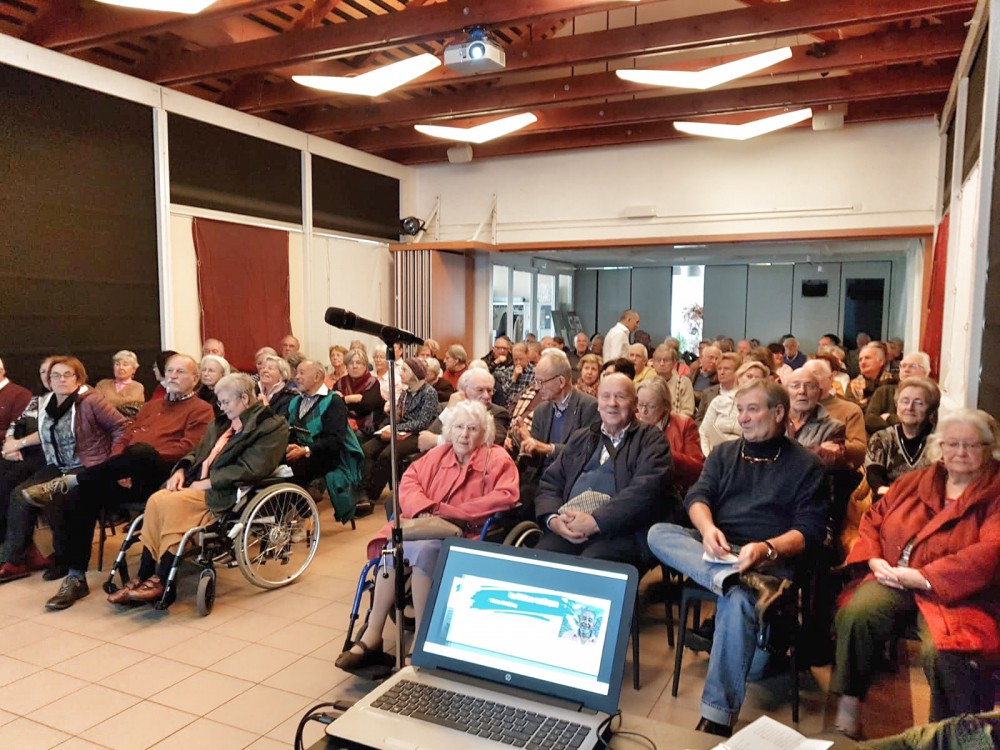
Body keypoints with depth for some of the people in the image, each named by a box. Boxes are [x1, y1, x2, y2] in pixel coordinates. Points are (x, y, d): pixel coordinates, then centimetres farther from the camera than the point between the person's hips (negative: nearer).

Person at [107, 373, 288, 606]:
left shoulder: (272, 427, -5)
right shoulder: (223, 422, 22)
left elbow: (249, 469, -16)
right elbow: (199, 452, 24)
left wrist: (207, 482, -16)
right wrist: (181, 470, 2)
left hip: (226, 493, -8)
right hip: (198, 482, 8)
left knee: (174, 502, -28)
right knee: (156, 499, -18)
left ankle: (162, 582, -20)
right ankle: (143, 576, -15)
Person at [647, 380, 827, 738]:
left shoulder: (806, 464, 7)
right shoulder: (724, 453, 19)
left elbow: (810, 529, -3)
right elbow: (698, 495, 5)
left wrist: (766, 548, -23)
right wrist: (707, 528, -19)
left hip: (768, 559, -4)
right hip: (714, 552, 5)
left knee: (738, 601, -37)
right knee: (658, 532, -23)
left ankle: (718, 714, -28)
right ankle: (735, 577, -42)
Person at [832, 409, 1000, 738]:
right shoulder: (913, 482, 17)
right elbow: (872, 520, 20)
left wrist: (922, 576, -17)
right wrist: (874, 560, -1)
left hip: (955, 593, -3)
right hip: (893, 581, 4)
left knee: (940, 649, -34)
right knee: (856, 613, -28)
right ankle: (848, 705, -15)